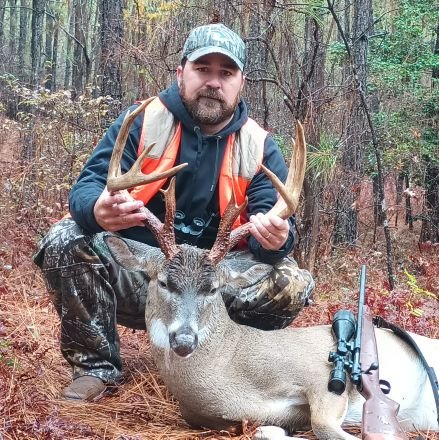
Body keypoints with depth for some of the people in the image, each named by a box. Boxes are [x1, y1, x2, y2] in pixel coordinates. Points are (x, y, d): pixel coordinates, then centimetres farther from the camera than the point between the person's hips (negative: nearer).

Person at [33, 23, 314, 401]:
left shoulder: (258, 147, 0)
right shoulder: (142, 122, -3)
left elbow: (279, 223, -8)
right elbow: (87, 186, -12)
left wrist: (275, 237, -36)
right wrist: (98, 210, -39)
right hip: (131, 275, 0)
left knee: (292, 282, -23)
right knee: (66, 241, -26)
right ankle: (97, 366, -6)